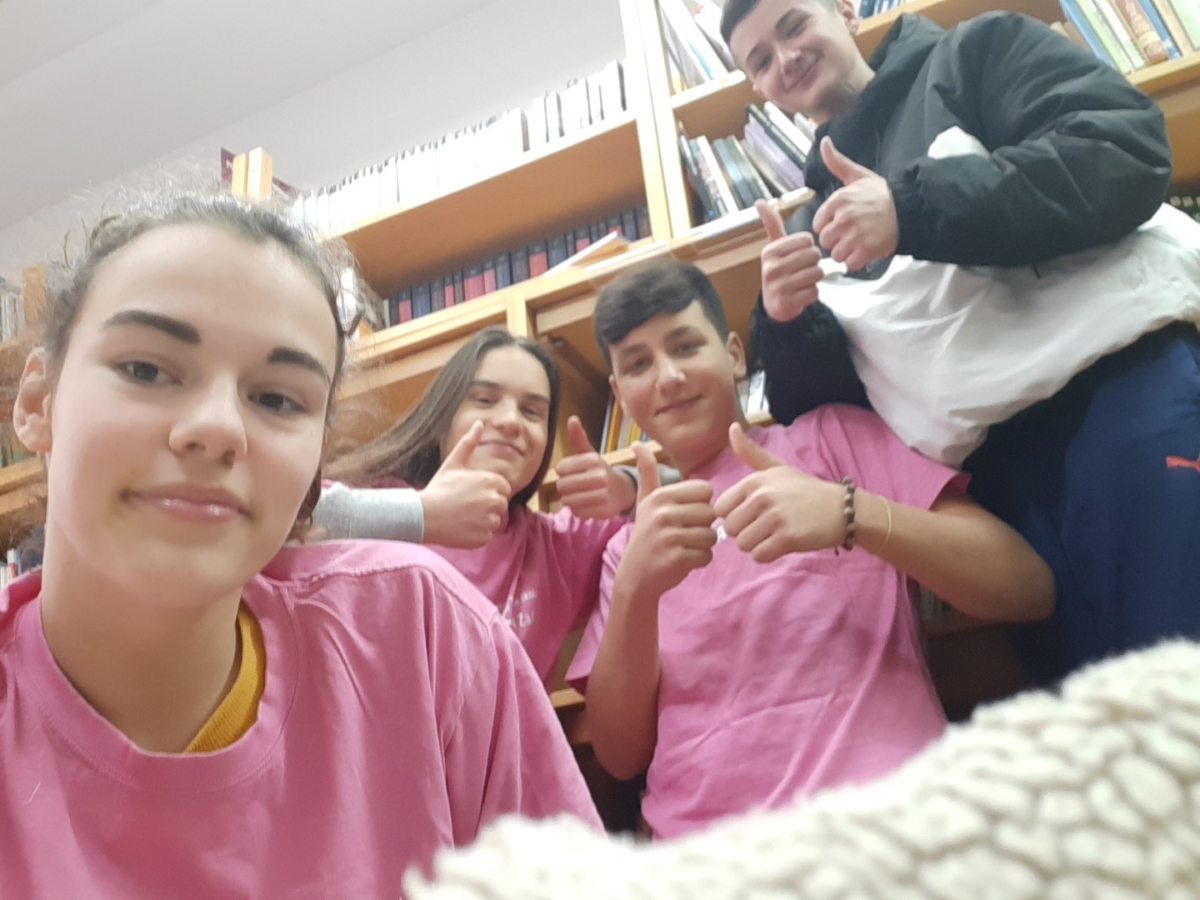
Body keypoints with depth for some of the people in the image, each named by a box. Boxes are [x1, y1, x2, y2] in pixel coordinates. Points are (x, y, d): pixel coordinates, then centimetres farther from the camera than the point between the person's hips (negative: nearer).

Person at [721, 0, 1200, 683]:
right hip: (995, 468, 4)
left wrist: (916, 208, -12)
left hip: (1119, 377, -4)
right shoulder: (818, 227, 26)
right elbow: (821, 408, 19)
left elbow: (1130, 151, -4)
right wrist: (785, 324, -2)